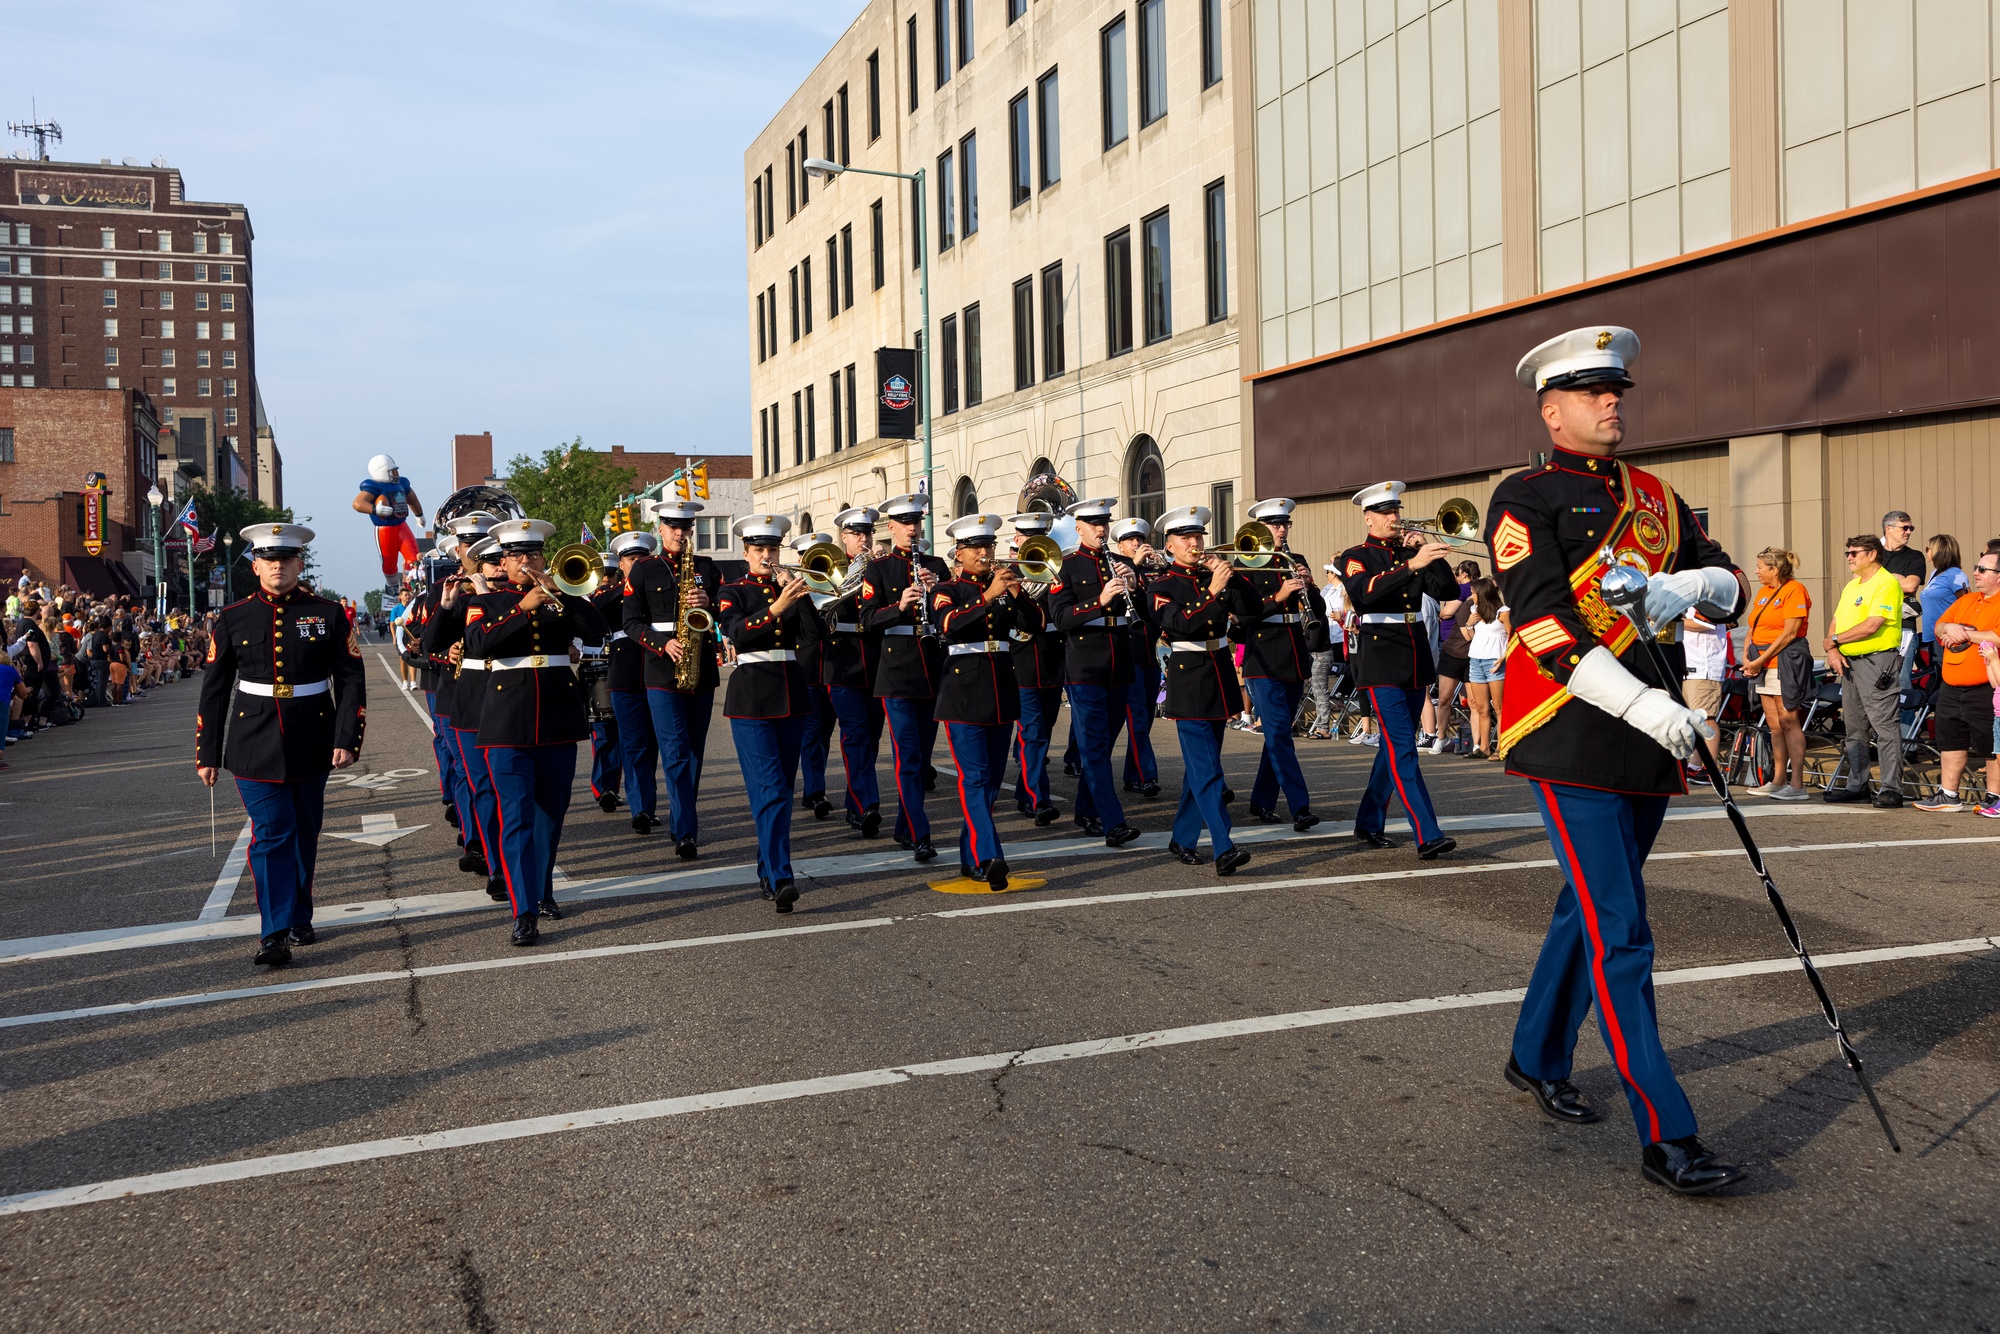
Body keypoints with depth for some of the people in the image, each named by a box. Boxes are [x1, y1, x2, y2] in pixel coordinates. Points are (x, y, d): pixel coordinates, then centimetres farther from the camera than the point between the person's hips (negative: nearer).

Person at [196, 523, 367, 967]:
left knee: (304, 835, 11)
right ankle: (274, 934, -7)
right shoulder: (233, 618, 2)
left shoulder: (328, 614, 0)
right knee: (271, 834, -8)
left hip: (311, 744, 1)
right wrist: (207, 754, 4)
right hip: (254, 745, -1)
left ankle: (298, 919, 28)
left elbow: (351, 680, -1)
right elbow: (214, 690, 6)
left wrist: (347, 739, -10)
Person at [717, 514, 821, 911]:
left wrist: (799, 594, -14)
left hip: (792, 695, 5)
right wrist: (777, 607, -29)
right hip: (752, 697, -5)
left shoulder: (790, 588, 12)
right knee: (769, 790, -14)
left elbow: (812, 634, -3)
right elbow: (737, 632, -18)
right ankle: (780, 879, -21)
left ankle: (767, 867, 24)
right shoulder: (733, 592, 2)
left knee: (782, 788, 10)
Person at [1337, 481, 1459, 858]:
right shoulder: (1356, 557, -2)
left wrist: (1431, 553, -10)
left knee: (1395, 747, 13)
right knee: (1403, 750, -12)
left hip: (1415, 663, 6)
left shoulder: (1411, 551, 13)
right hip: (1381, 664, -6)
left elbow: (1448, 590, 2)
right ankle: (1427, 837, -17)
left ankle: (1369, 822, 27)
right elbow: (1364, 591, -24)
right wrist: (1412, 565, -34)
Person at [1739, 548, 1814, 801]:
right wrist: (1746, 657, 2)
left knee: (1789, 722, -8)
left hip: (1787, 662, -8)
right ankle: (1779, 781, 13)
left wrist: (1761, 660, -13)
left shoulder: (1794, 590, -7)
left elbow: (1789, 633, -14)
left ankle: (1797, 785, -7)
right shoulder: (1763, 591, 18)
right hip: (1762, 664, 8)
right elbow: (1751, 628, 18)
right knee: (1775, 726, 9)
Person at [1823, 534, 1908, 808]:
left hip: (1877, 660, -9)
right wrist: (1832, 650, -3)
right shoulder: (1851, 586, 18)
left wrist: (1835, 639, -9)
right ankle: (1857, 785, 19)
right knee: (1854, 728, 12)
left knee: (1885, 727, -7)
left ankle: (1892, 788, -6)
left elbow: (1871, 626, -19)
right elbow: (1835, 623, 16)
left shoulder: (1887, 583, -9)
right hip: (1849, 662, 9)